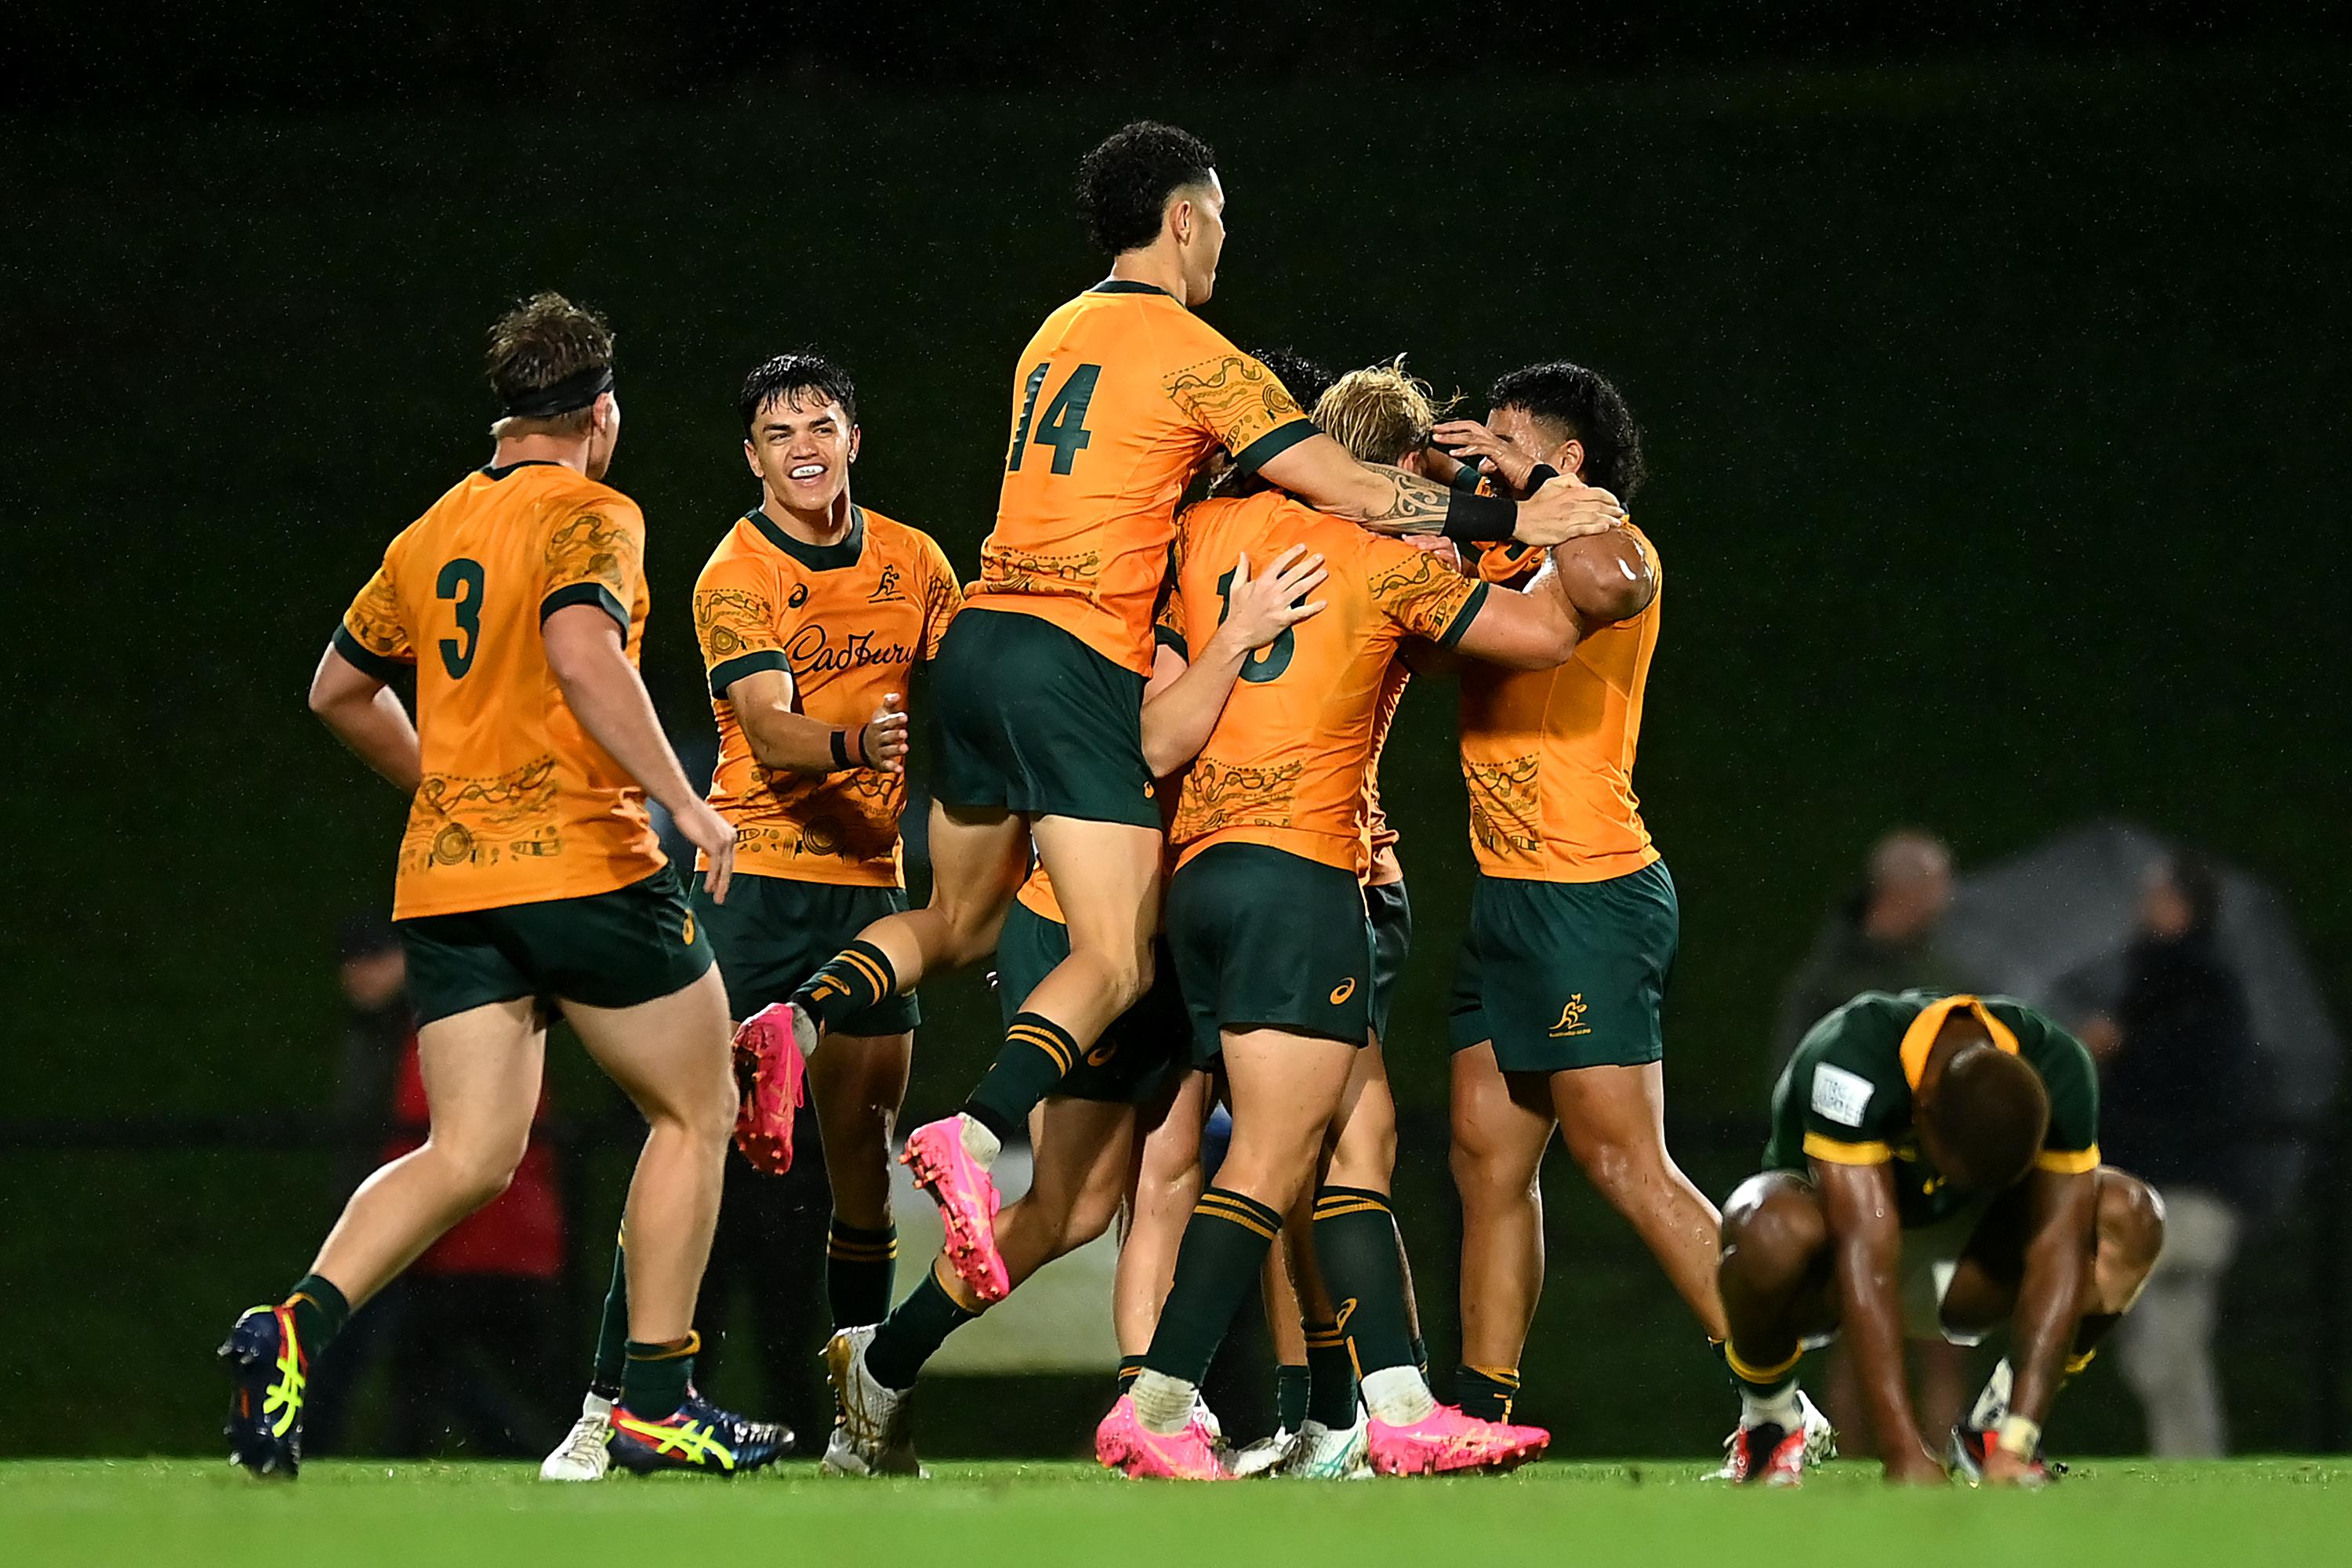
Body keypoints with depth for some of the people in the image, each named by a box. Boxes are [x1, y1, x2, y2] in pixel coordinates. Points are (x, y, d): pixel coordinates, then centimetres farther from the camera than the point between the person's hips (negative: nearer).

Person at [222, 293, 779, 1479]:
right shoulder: (588, 516, -5)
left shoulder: (431, 533, 16)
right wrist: (681, 800, -23)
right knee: (694, 1112, 10)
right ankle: (655, 1402, 5)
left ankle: (300, 1323, -20)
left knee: (471, 1156, 4)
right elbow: (581, 652, -23)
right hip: (583, 862, -6)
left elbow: (340, 687, 26)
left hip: (444, 880, 6)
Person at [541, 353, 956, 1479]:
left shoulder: (911, 562, 7)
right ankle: (610, 1407, -9)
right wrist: (855, 739, -40)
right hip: (755, 878, -5)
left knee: (867, 1162, 6)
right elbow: (773, 732, -21)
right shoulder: (735, 577, -8)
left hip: (870, 886, 5)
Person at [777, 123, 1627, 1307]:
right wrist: (1508, 519, -2)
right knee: (1116, 961, -9)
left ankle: (804, 1019, -3)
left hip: (983, 636, 8)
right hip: (1078, 663, -8)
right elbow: (1341, 487, -7)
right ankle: (973, 1135, -30)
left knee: (958, 925, 21)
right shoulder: (1192, 353, -5)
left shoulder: (1058, 335, 19)